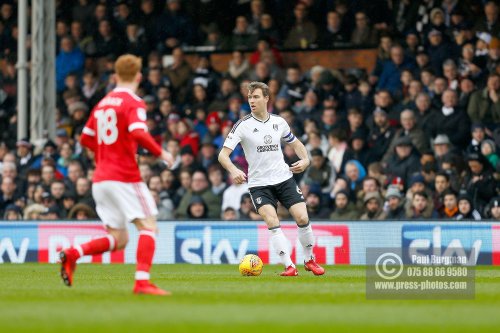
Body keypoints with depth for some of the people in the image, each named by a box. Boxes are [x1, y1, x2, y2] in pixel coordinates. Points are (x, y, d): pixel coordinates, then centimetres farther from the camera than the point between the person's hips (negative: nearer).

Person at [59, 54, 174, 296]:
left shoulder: (103, 103, 16)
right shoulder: (134, 103, -7)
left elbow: (86, 139, 23)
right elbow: (139, 134, -24)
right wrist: (161, 153, -12)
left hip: (100, 178, 7)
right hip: (124, 177, -7)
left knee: (118, 239, 11)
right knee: (148, 227, -5)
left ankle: (72, 253, -8)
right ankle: (142, 281, -19)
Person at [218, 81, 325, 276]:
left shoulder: (279, 122, 4)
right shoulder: (243, 125, -8)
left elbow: (295, 143, 21)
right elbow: (223, 154, -14)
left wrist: (305, 160, 2)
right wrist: (233, 170, -34)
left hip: (284, 178, 3)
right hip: (259, 183, -3)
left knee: (302, 218, -8)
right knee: (272, 222, -22)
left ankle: (309, 260, 15)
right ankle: (289, 266, -16)